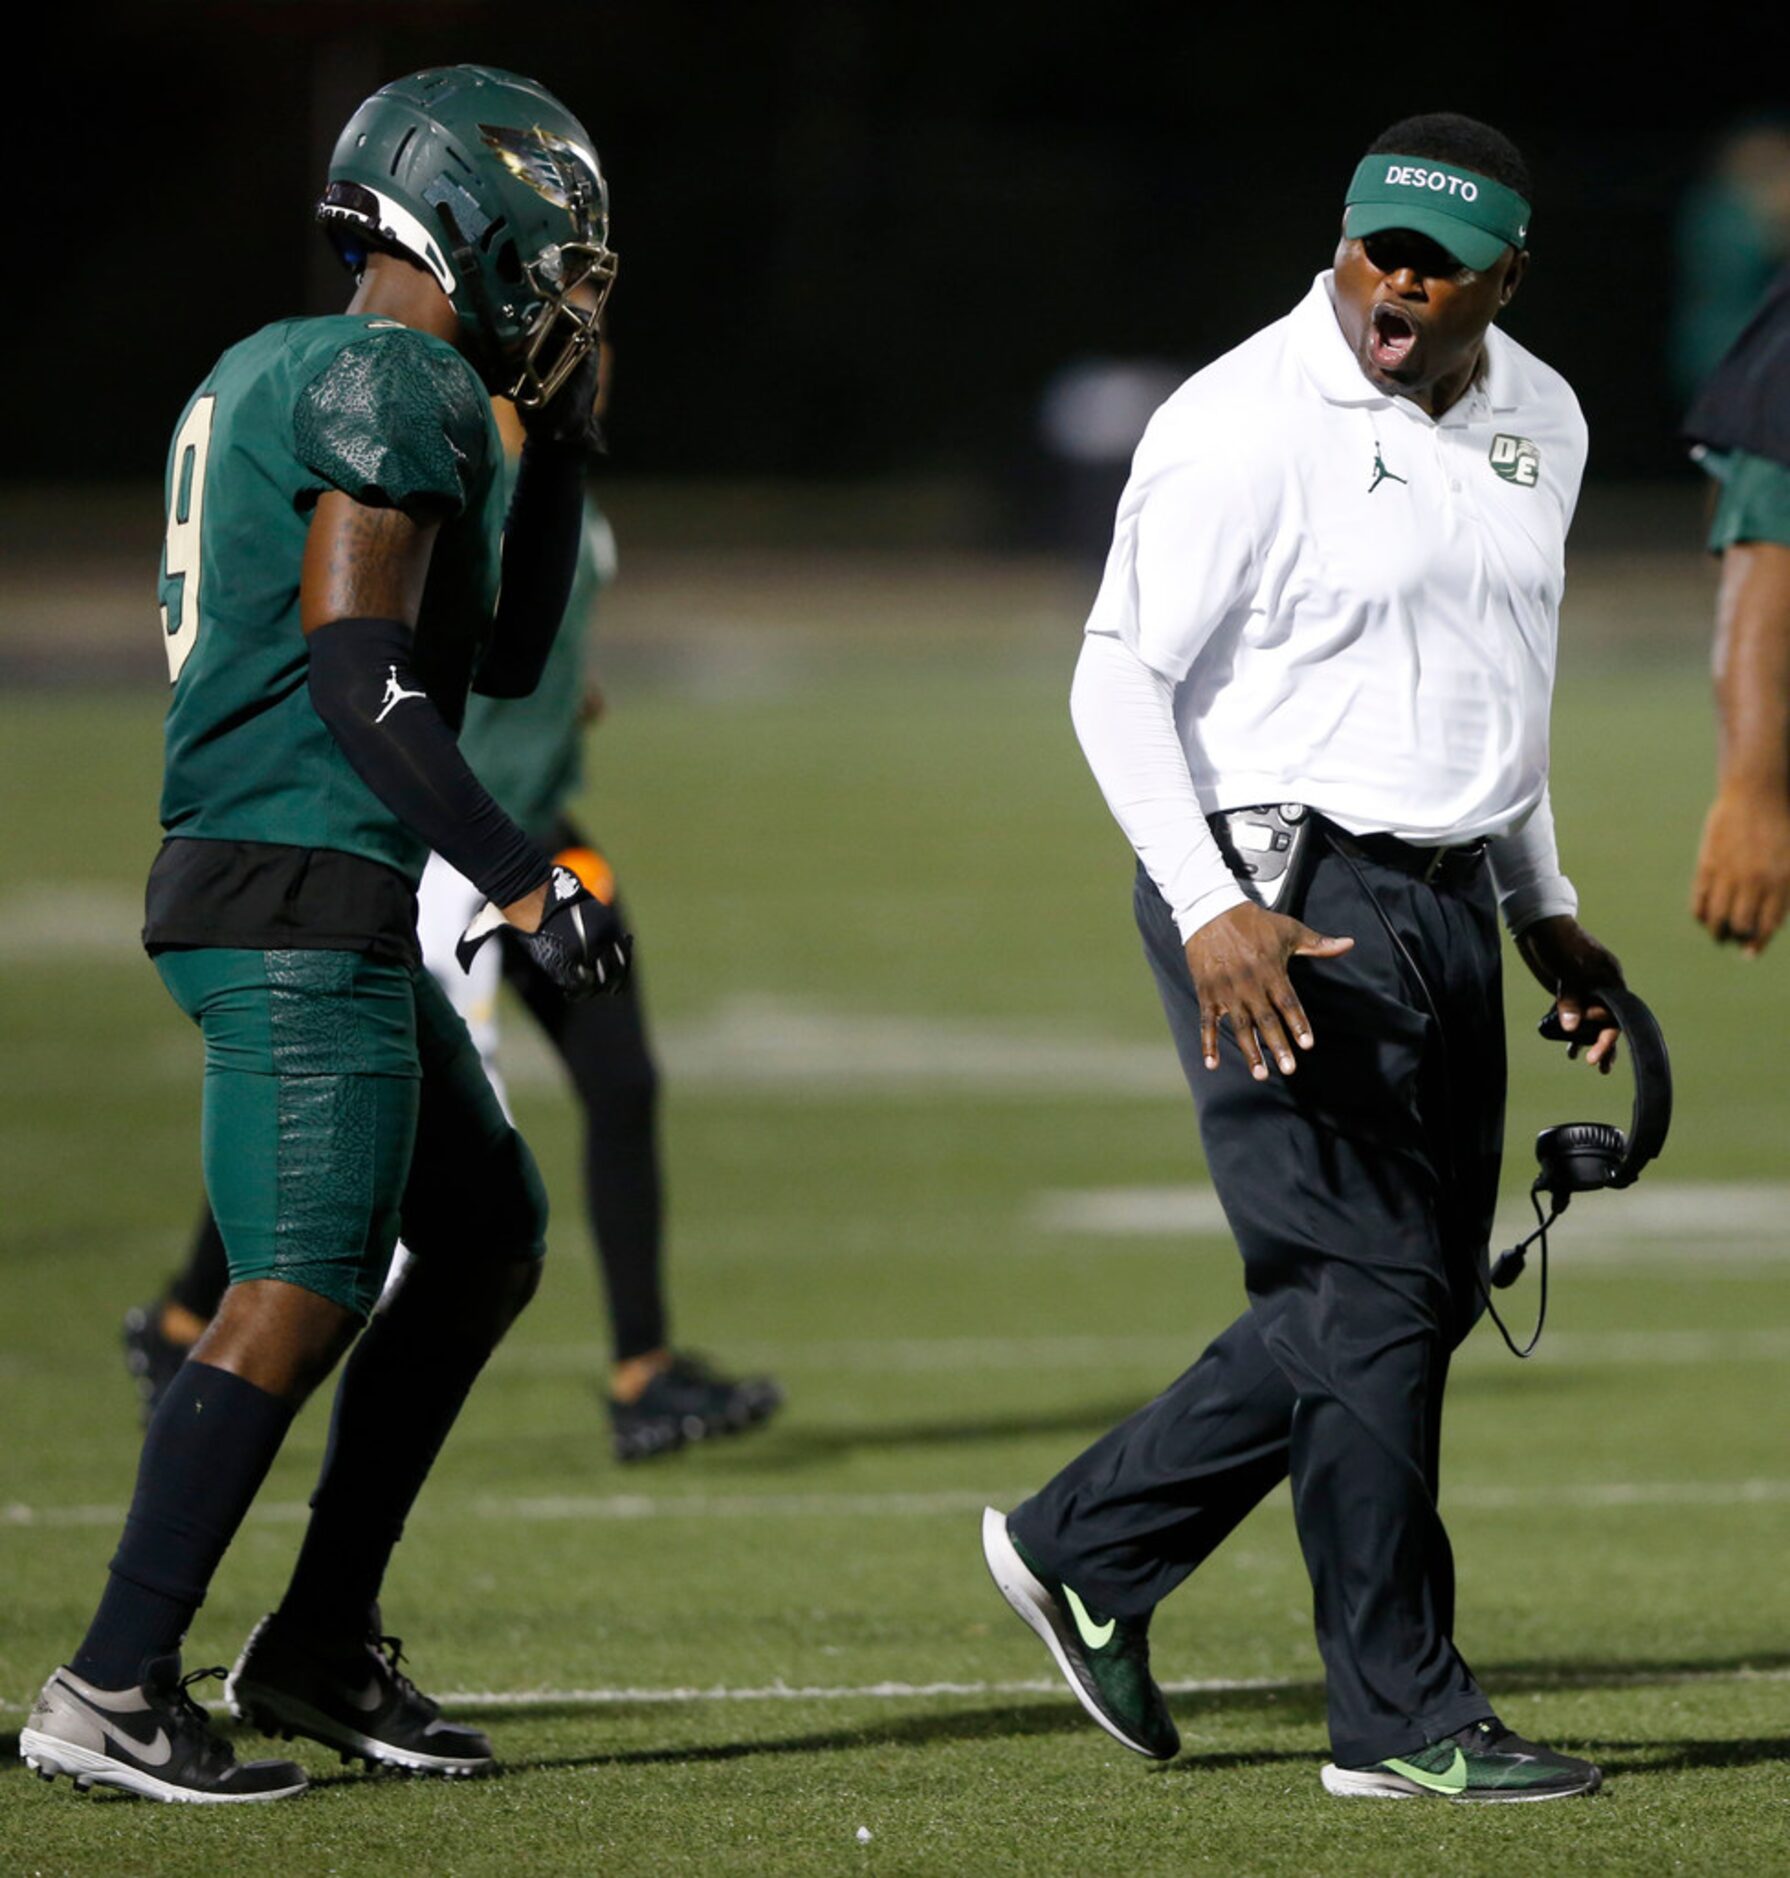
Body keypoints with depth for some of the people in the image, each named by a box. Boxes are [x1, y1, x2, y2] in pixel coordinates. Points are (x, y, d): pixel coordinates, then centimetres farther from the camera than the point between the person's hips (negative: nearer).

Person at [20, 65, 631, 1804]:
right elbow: (356, 674, -20)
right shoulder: (390, 384, -11)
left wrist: (555, 449, 20)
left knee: (488, 1234, 18)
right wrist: (525, 883, -19)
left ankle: (319, 1645, 20)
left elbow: (501, 657, 26)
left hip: (333, 923, 11)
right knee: (306, 1292, -13)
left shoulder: (276, 381, 20)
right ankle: (110, 1692, -15)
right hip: (301, 899, -11)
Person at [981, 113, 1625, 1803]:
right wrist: (1208, 912, -22)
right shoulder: (1246, 427, -13)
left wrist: (1544, 907, 23)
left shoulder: (1537, 426, 11)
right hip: (1283, 907, -8)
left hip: (1447, 902, 8)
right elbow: (1119, 678, -12)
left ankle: (1088, 1548, 23)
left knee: (1420, 1292, 10)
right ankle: (1402, 1720, 0)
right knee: (1370, 1297, -8)